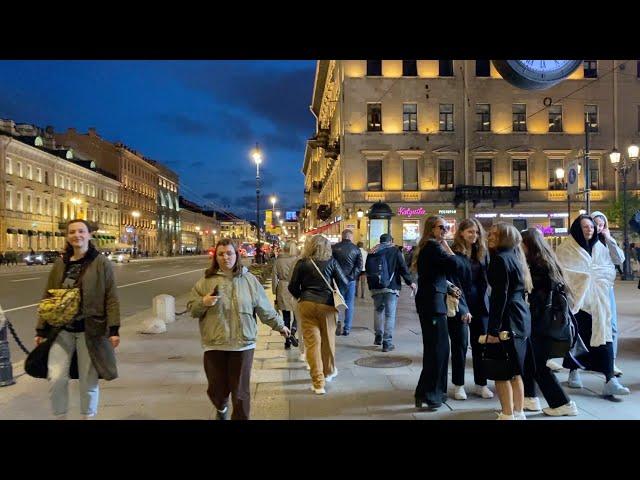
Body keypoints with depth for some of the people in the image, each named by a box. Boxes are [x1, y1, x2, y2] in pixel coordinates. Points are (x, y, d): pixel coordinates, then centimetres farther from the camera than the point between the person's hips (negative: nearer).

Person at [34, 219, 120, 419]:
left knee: (88, 380, 6)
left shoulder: (101, 263, -4)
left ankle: (87, 416, 26)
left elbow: (111, 298, -6)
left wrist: (114, 329, -12)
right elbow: (48, 298, 11)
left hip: (91, 330, -3)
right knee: (56, 378, -2)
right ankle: (60, 417, 20)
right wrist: (41, 329, 7)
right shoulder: (60, 264, 7)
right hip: (62, 329, 3)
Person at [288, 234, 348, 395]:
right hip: (327, 304, 0)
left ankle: (318, 382, 1)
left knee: (312, 342, 2)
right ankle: (329, 371, 36)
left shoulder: (302, 263, 1)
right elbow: (344, 282, 1)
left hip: (307, 304, 0)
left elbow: (292, 287, 2)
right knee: (328, 339, 17)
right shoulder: (331, 262, -1)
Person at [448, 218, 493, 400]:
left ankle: (481, 384, 21)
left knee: (481, 344, 8)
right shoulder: (453, 253, -8)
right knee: (460, 346, 3)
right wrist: (463, 309, -15)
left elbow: (488, 276, 7)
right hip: (459, 306, -5)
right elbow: (454, 283, -11)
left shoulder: (481, 252, 8)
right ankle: (458, 385, 16)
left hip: (480, 305, 5)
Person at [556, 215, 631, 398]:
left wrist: (594, 273, -7)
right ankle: (573, 371, 25)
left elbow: (611, 269, 10)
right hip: (576, 299, -3)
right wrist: (584, 275, -12)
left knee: (603, 335, -6)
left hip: (598, 299, 3)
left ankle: (609, 380, -9)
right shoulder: (566, 248, -4)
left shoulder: (600, 247, 11)